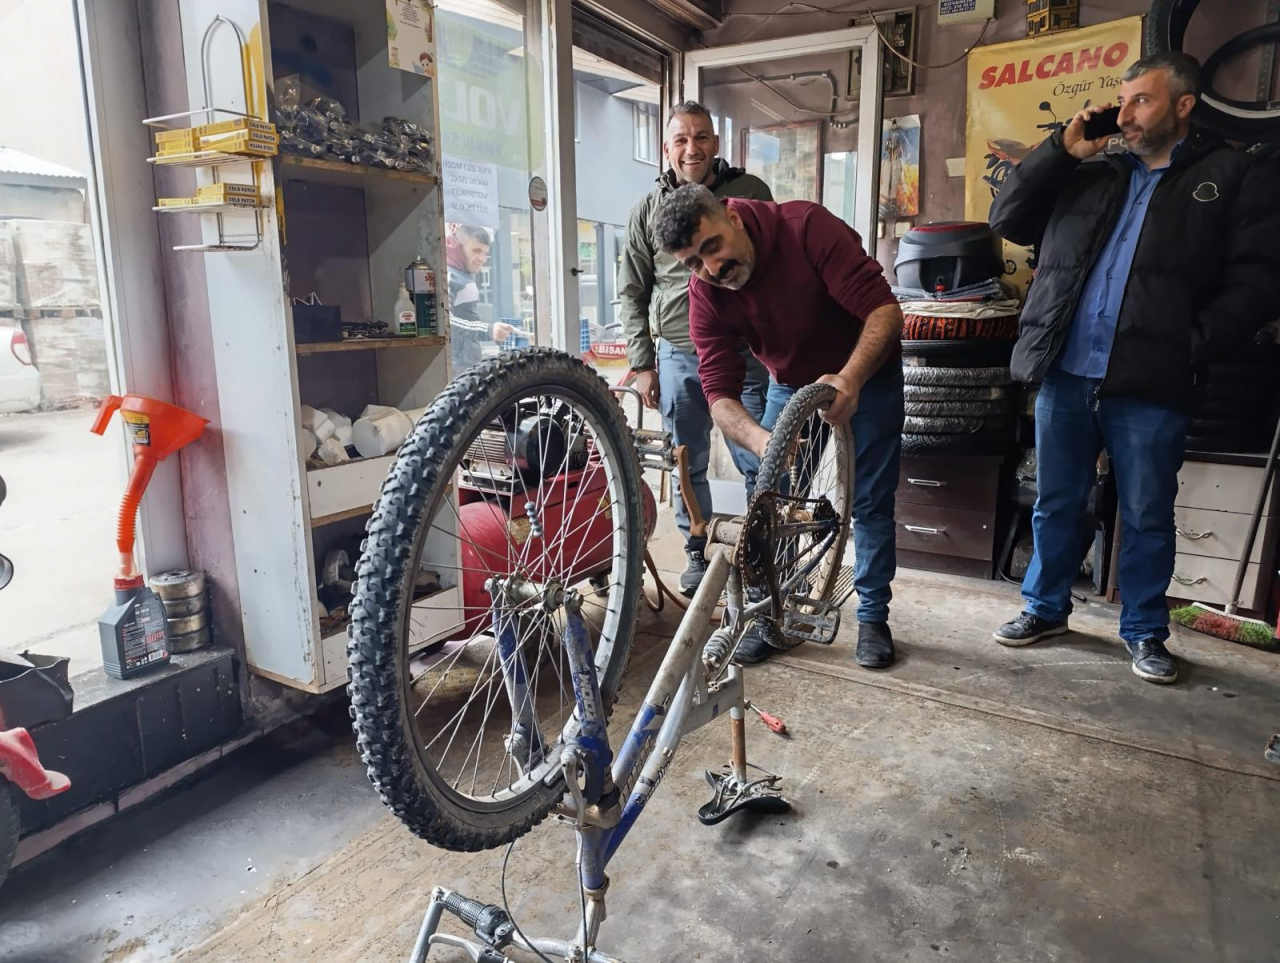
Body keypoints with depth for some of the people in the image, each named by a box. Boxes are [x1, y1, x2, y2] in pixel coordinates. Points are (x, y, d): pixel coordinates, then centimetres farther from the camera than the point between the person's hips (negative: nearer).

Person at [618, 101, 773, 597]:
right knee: (689, 467, 10)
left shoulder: (750, 192, 5)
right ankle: (698, 555, 26)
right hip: (679, 356, 2)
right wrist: (643, 364, 4)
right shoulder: (648, 212, 8)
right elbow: (632, 293, 10)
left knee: (761, 463, -1)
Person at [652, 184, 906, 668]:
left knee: (870, 502, 0)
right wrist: (760, 439, -46)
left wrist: (850, 379, -48)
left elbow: (885, 309, -33)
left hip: (867, 373, -3)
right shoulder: (705, 293, -20)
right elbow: (720, 394, -26)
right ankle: (770, 614, 14)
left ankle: (873, 617, 17)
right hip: (791, 385, 3)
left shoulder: (807, 226, -30)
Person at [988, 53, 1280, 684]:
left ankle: (1145, 631, 24)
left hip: (1150, 385, -3)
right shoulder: (1089, 178, 18)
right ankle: (1045, 608, 29)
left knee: (1147, 519, 7)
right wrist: (1061, 150, 7)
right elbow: (1007, 220, 13)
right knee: (1055, 506, 13)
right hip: (1064, 376, 4)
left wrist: (1192, 344, -15)